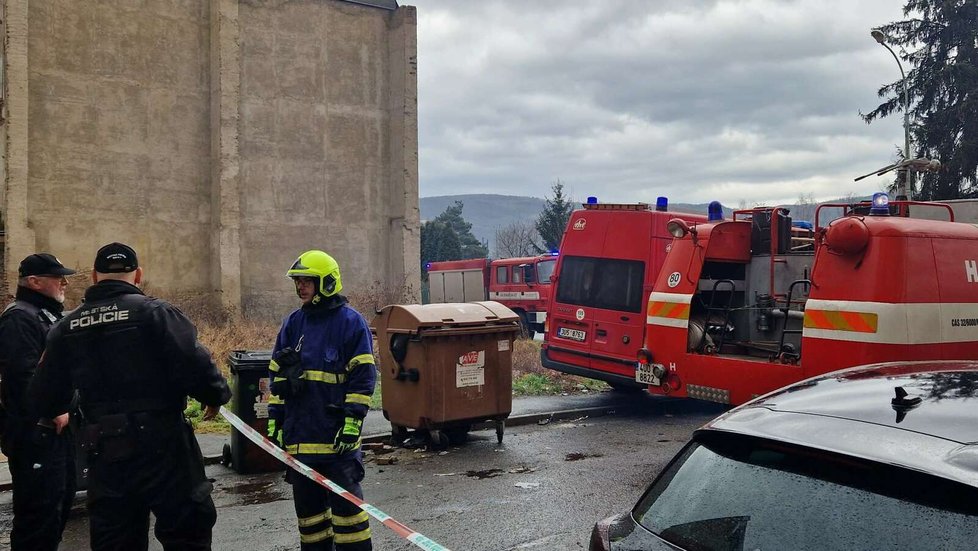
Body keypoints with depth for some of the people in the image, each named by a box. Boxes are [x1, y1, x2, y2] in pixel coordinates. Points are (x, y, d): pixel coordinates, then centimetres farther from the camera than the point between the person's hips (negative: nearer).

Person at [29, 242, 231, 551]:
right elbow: (194, 365, -19)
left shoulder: (66, 328, 6)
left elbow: (45, 399, 9)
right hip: (161, 445, -5)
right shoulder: (153, 312, -10)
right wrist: (216, 396, -1)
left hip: (103, 453, 5)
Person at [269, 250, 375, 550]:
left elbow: (363, 377, -9)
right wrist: (275, 418, 12)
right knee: (307, 501, 15)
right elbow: (276, 374, 16)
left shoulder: (351, 322, -6)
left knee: (345, 500, -2)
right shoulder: (293, 323, 11)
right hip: (299, 432, 6)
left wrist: (352, 423, -14)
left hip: (336, 434, -6)